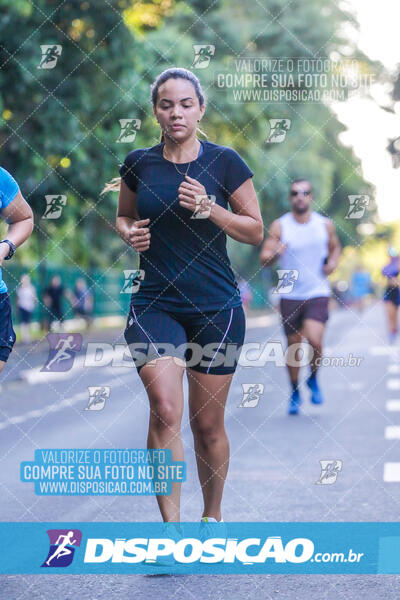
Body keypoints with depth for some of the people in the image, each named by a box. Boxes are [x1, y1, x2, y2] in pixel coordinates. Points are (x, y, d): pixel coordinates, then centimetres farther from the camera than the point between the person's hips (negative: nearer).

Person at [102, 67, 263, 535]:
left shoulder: (224, 162, -1)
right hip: (154, 304, 0)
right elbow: (123, 216, 21)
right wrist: (129, 233, -2)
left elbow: (256, 231, 3)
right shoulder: (138, 164, 4)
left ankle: (212, 515, 28)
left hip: (217, 308, 0)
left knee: (208, 423, 7)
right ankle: (171, 524, -17)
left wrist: (209, 209, -12)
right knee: (165, 408, -19)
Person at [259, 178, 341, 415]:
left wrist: (333, 263, 0)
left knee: (314, 340, -19)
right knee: (293, 345, 6)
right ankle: (295, 392, 26)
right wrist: (275, 253, -28)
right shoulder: (279, 226, -3)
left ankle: (313, 378, 10)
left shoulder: (325, 225, 3)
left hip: (317, 293, 0)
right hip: (290, 295, 0)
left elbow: (335, 247, 21)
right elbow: (264, 258, -6)